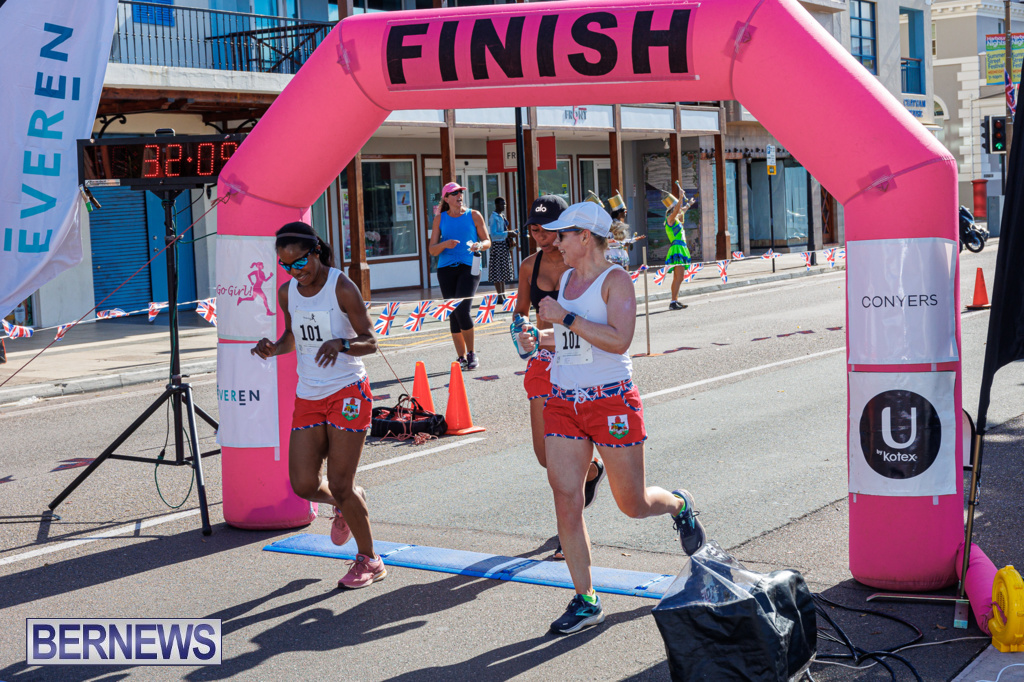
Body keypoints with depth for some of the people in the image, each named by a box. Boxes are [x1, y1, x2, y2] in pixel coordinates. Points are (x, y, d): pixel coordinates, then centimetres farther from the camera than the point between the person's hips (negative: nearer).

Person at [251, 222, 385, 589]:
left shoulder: (342, 287, -12)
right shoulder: (287, 293, 5)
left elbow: (370, 342, -11)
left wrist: (341, 343, -32)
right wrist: (274, 348, -2)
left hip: (347, 393, -5)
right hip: (308, 397, 5)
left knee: (340, 485, -5)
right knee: (304, 486, -1)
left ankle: (369, 560, 15)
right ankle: (345, 504, 34)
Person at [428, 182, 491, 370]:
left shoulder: (474, 215, 5)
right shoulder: (440, 219, 8)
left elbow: (487, 241, 9)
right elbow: (432, 250, 5)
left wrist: (480, 245, -14)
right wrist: (445, 244, -15)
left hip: (469, 267, -3)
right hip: (446, 268, 3)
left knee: (462, 309, -17)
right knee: (453, 313, 4)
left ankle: (472, 353, -1)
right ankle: (462, 357, 13)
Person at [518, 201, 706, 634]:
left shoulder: (615, 280, -9)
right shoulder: (565, 279, 12)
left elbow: (618, 340, -23)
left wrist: (565, 317, -22)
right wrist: (539, 338, 10)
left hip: (611, 401, -6)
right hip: (563, 401, 6)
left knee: (633, 504, 5)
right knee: (565, 500, -4)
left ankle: (679, 506, 41)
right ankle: (585, 601, 4)